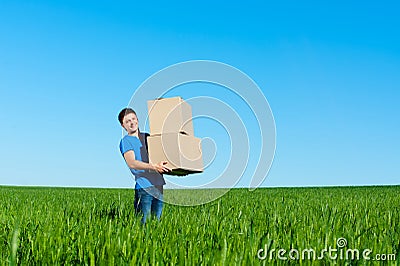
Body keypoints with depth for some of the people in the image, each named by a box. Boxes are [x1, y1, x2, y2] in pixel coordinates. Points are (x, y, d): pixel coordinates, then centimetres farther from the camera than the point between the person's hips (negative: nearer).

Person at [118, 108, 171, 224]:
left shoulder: (147, 137, 18)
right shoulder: (125, 141, 0)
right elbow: (131, 163, -16)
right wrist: (154, 167, -29)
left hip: (158, 184, 6)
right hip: (143, 185, -6)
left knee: (157, 218, 9)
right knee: (144, 221, -6)